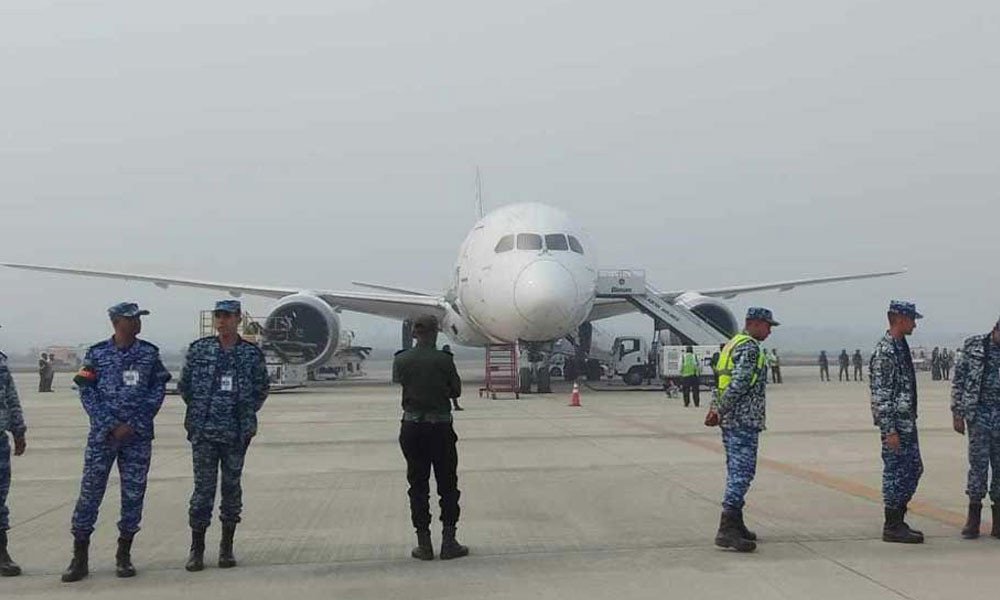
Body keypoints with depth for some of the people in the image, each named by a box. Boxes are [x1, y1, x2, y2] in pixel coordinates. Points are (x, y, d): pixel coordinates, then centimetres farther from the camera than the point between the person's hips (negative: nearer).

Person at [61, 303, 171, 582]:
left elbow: (157, 391, 3)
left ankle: (124, 556, 16)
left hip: (138, 436, 1)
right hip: (102, 434, -1)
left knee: (133, 494, 4)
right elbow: (87, 393, -2)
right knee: (89, 493, -3)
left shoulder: (149, 353, 5)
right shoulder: (97, 354, 2)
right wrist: (111, 427, -11)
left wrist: (133, 426, -7)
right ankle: (80, 558, 6)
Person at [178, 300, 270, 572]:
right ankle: (197, 549, 7)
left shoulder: (252, 354, 2)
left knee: (232, 487, 7)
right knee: (203, 488, -1)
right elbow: (184, 385, 11)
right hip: (204, 432, -1)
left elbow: (262, 388, 12)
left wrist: (246, 412, 5)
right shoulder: (198, 349, 3)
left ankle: (227, 547, 16)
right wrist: (200, 410, 8)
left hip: (237, 433, 1)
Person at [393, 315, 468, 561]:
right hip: (440, 427, -3)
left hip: (412, 427, 3)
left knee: (418, 486, 10)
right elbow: (456, 391, -2)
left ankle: (424, 544, 12)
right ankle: (449, 542, 10)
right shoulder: (443, 360, -12)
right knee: (447, 485, 9)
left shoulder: (401, 360, -4)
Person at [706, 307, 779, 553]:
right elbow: (739, 383, -22)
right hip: (744, 421, -10)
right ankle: (727, 530, -15)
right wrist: (720, 410, -16)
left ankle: (735, 524, 21)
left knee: (737, 473, 15)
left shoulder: (733, 344, 19)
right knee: (742, 473, -11)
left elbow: (722, 381, 19)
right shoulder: (750, 347, -13)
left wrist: (716, 408, 9)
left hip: (730, 421, 10)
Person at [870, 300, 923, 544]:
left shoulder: (901, 346, 13)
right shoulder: (885, 352, -18)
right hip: (895, 424, -10)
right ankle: (892, 527, 6)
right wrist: (889, 430, -23)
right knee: (895, 473, -3)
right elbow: (880, 396, -21)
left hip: (907, 422, 10)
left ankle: (898, 520, 23)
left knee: (913, 470, 15)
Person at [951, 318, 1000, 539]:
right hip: (979, 412, -2)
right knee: (978, 464, -3)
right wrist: (957, 413, -1)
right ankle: (973, 517, 6)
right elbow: (959, 380, 3)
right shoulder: (973, 346, 0)